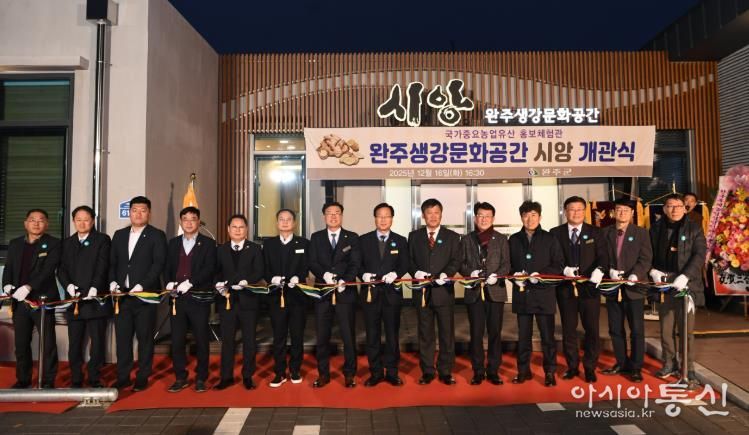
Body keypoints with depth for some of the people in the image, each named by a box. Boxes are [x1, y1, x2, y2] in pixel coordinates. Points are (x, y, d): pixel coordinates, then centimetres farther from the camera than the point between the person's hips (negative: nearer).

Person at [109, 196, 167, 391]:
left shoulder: (157, 235, 0)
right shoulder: (119, 235, 15)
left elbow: (159, 264, -9)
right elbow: (112, 262, 14)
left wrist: (141, 286, -18)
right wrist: (113, 282, -3)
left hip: (145, 294, -4)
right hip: (122, 294, 4)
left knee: (145, 337, 3)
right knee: (122, 337, 7)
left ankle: (142, 378, 13)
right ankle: (123, 377, 18)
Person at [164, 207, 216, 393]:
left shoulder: (208, 243, 2)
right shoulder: (173, 243, 14)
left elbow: (209, 269, -10)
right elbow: (167, 267, 11)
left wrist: (190, 282, -21)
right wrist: (169, 283, -8)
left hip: (199, 298, -3)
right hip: (177, 298, 3)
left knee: (201, 340, 3)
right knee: (177, 340, 5)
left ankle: (201, 378, 15)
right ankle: (180, 378, 18)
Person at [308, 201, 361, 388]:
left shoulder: (352, 237, 6)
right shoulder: (316, 237, 10)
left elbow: (355, 264, -3)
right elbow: (312, 263, 1)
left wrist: (344, 280, -20)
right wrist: (324, 274, -18)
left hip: (345, 292, -1)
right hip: (322, 292, 2)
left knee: (349, 335, 3)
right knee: (322, 335, 7)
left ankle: (349, 373, 17)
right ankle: (323, 373, 20)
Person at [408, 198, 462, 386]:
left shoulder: (452, 237, 7)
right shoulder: (414, 236, 11)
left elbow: (455, 261, -1)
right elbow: (409, 260, 8)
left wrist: (445, 274, -19)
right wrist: (416, 272, -13)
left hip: (443, 290, -1)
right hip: (422, 291, 1)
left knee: (447, 333, 4)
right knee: (425, 334, 8)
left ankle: (446, 372, 16)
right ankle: (427, 371, 18)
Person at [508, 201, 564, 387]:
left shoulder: (549, 239, 3)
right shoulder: (514, 239, 9)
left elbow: (558, 265, -1)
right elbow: (508, 264, 12)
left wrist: (541, 274, -15)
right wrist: (514, 276, -8)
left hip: (544, 293, -2)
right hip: (522, 293, 2)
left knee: (547, 336, 2)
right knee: (523, 336, 10)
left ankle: (550, 372, 15)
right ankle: (523, 371, 21)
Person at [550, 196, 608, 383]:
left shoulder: (595, 232, 5)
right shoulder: (555, 233, 3)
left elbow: (603, 256, -4)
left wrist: (599, 270, -24)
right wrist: (564, 269, -18)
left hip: (589, 286, 0)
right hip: (565, 287, 0)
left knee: (592, 329, 5)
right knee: (568, 329, 10)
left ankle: (590, 367, 21)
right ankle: (572, 366, 24)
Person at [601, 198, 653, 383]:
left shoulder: (641, 233, 2)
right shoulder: (605, 233, 8)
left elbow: (646, 258, -6)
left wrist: (635, 275, -21)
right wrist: (609, 270, -12)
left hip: (633, 287, -2)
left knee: (637, 330, 2)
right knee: (615, 329, 10)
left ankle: (636, 367, 13)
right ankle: (622, 363, 24)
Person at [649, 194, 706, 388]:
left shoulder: (694, 228, 2)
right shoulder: (656, 229, 8)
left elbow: (700, 254, -6)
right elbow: (649, 254, 11)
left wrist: (685, 276, -17)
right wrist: (653, 270, -7)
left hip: (686, 284, -2)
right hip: (663, 284, 3)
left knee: (686, 329, 0)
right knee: (666, 328, 8)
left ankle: (688, 370, 9)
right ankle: (670, 364, 20)